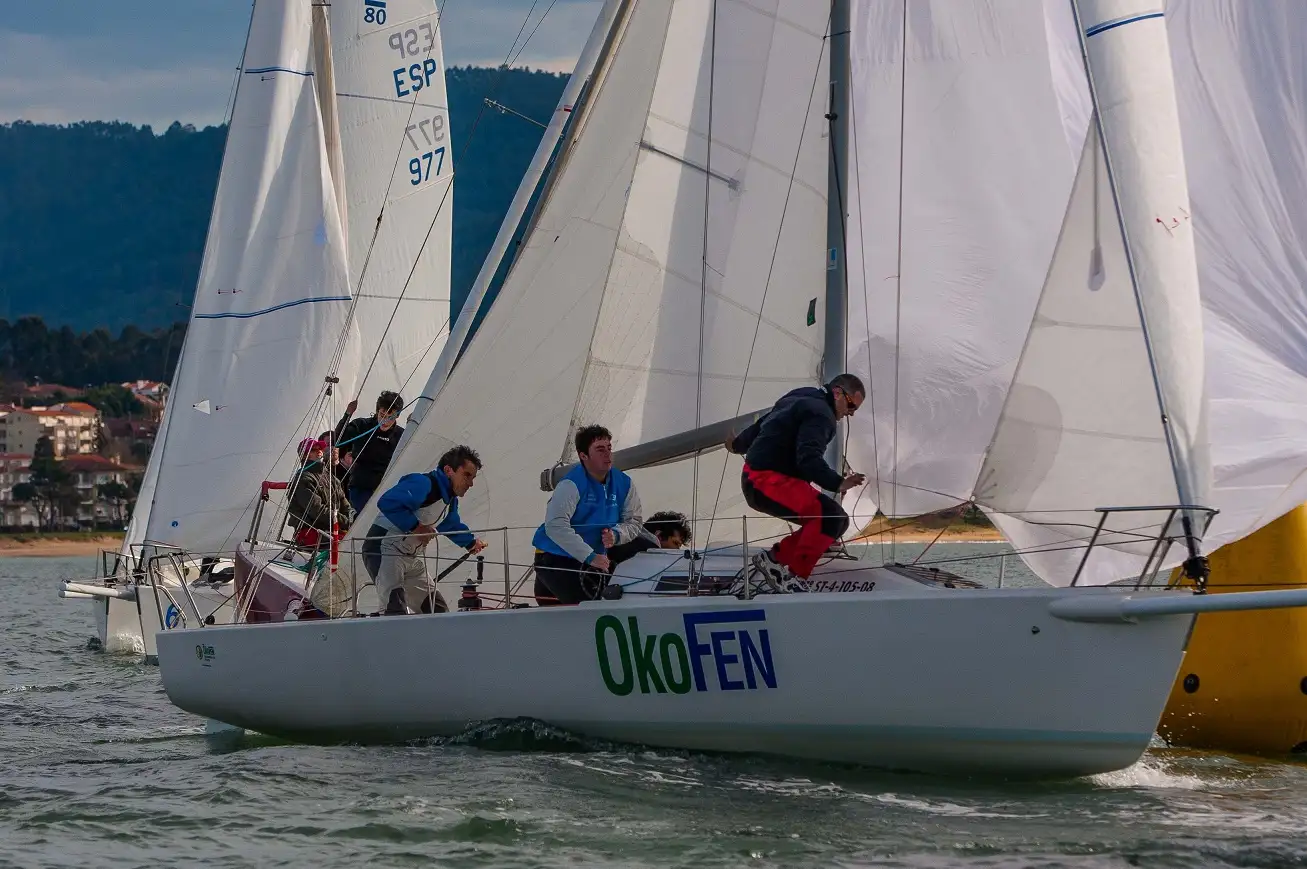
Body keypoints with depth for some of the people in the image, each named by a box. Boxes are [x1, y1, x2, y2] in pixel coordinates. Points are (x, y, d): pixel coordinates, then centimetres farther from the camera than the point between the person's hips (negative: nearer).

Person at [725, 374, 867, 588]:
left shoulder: (801, 398, 21)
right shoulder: (820, 412, -13)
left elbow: (762, 423, 37)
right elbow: (808, 457, -28)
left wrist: (739, 444, 55)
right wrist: (838, 483, -38)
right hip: (769, 482, -11)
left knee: (837, 521, 7)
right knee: (831, 516, -25)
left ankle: (776, 558, 8)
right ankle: (793, 572, -20)